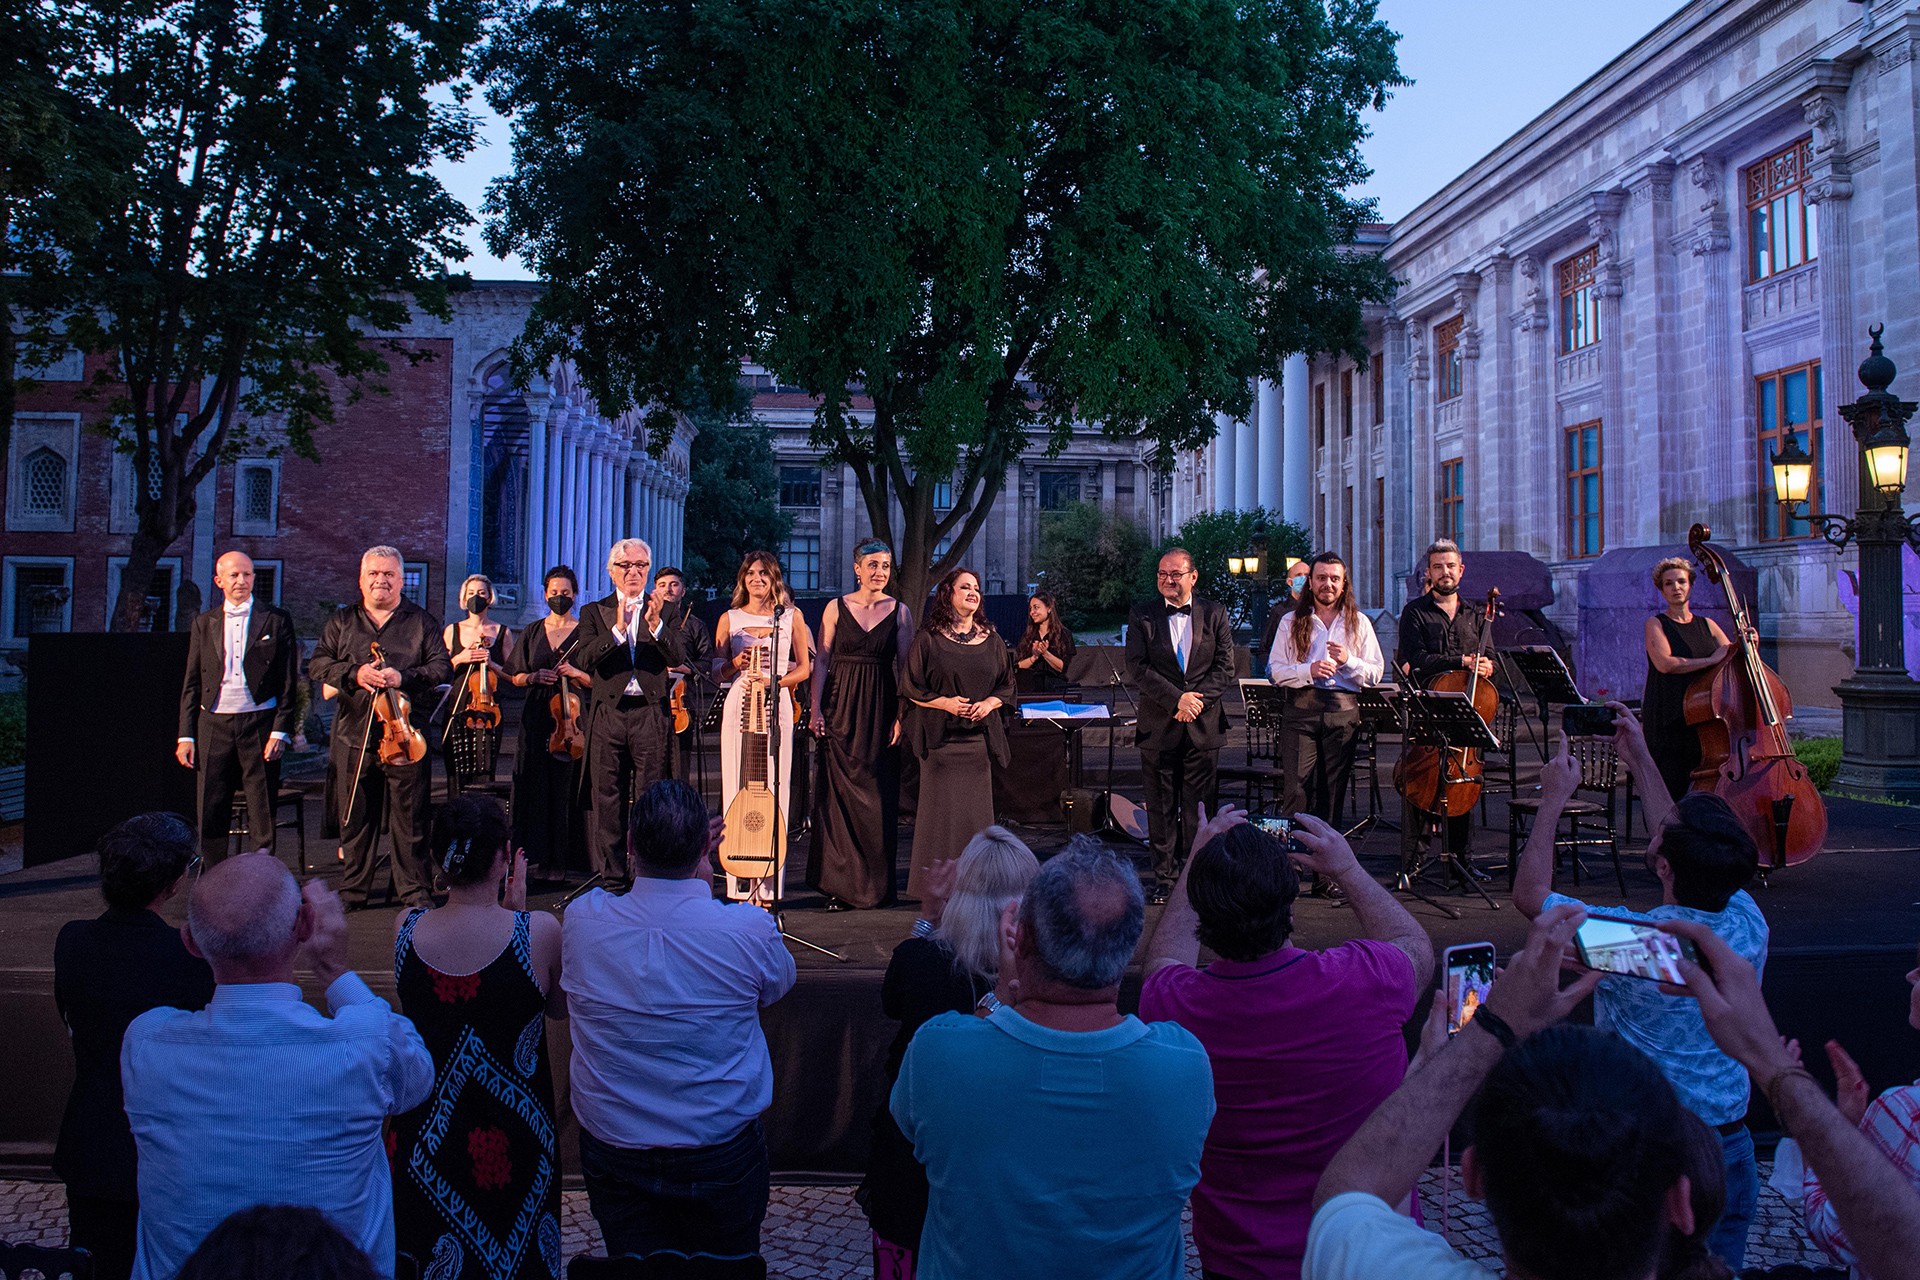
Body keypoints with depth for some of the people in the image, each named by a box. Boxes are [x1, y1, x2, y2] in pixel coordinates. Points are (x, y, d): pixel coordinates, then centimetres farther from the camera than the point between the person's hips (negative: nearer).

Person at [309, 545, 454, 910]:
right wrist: (354, 674, -10)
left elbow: (443, 668, 2)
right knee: (354, 818, 7)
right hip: (354, 736, 2)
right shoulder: (342, 621, 14)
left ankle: (415, 890, 9)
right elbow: (318, 664, 8)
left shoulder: (422, 622, 8)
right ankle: (353, 890, 19)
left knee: (410, 818, 0)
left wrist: (403, 677, -15)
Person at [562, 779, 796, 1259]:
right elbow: (777, 986, 1)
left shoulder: (582, 920, -17)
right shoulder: (750, 928, -23)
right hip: (722, 1157, -1)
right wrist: (703, 882, 6)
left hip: (613, 1153, 2)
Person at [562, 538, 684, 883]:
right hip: (608, 714, 1)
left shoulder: (663, 611, 9)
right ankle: (609, 874, 14)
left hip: (650, 714, -1)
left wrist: (655, 624, -24)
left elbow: (676, 658, -7)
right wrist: (618, 629, -21)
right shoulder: (594, 612, 9)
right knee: (607, 799, 5)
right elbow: (585, 660, -7)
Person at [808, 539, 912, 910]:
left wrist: (901, 716, -6)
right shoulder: (836, 608, 4)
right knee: (839, 791, -1)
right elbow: (822, 662, 4)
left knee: (879, 794, 1)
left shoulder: (900, 611, 5)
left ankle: (876, 883, 12)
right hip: (841, 708, 0)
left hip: (881, 711, 0)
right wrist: (816, 709, -5)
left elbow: (905, 667, 2)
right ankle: (839, 883, 6)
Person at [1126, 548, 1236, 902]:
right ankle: (1164, 878, 14)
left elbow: (1225, 667, 2)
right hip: (1158, 726, 0)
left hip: (1204, 726, 0)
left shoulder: (1215, 614, 7)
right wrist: (1177, 699, -15)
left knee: (1199, 806, 4)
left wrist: (1198, 699, -12)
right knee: (1161, 807, 5)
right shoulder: (1141, 616, 4)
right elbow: (1137, 668, -5)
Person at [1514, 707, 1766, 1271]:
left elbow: (1529, 892, -10)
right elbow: (1698, 858, 10)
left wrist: (1554, 798, -4)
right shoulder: (1748, 926, -10)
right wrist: (1640, 761, 14)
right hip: (1728, 1150, 5)